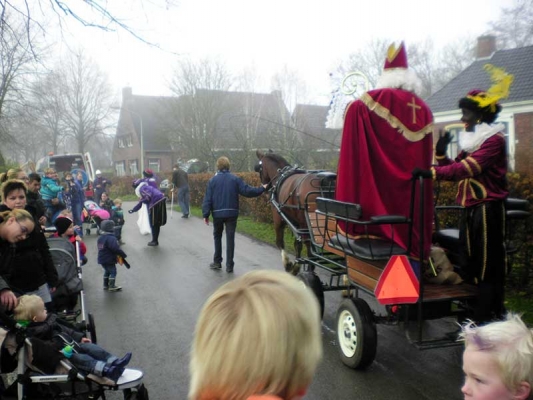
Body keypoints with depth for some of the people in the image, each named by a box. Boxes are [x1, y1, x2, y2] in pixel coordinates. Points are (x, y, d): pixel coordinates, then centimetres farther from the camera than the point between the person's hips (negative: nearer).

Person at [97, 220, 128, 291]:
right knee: (113, 272, 2)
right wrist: (123, 255, -20)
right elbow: (116, 248, -30)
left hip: (102, 259, 9)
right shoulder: (111, 238, -23)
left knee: (107, 271, 21)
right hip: (109, 259, -9)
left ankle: (106, 285, 28)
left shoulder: (100, 238, 7)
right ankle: (112, 286, 6)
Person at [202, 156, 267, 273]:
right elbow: (247, 191, -7)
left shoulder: (213, 180, 0)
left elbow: (207, 199, -3)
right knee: (230, 238, 3)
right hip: (232, 213, 0)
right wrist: (261, 189, 5)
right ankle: (229, 265, 4)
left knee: (217, 236, 17)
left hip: (217, 213, 0)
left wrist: (206, 214, 0)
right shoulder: (235, 179, -1)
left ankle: (217, 262, 21)